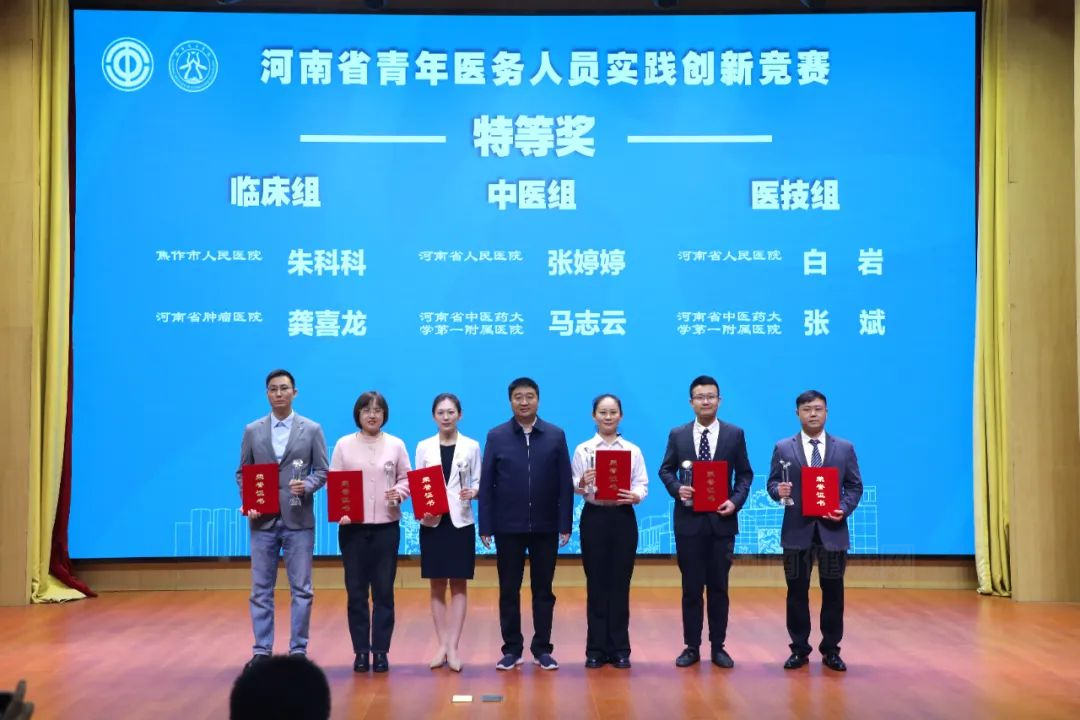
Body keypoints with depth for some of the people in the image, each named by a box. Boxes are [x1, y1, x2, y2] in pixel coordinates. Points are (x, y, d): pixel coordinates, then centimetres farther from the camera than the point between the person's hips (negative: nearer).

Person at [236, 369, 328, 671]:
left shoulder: (312, 429, 3)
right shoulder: (252, 431, 7)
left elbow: (322, 471, 3)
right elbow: (242, 473, 10)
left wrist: (307, 485, -16)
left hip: (299, 520, -1)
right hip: (263, 520, 2)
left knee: (301, 589, 2)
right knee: (261, 589, 5)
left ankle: (298, 650, 10)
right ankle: (262, 651, 13)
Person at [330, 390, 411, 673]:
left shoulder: (396, 445, 5)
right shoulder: (344, 445, 3)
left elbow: (407, 479, 7)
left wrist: (399, 493, -14)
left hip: (386, 526, 0)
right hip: (352, 526, 0)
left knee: (384, 591, 3)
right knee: (356, 591, 3)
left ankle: (381, 651, 12)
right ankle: (361, 651, 12)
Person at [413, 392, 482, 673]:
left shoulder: (471, 446, 2)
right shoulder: (424, 447, 4)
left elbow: (478, 482, 3)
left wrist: (472, 492, -19)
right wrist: (421, 510, -14)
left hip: (461, 522, -1)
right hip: (432, 523, 1)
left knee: (458, 585, 1)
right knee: (437, 586, 5)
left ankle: (453, 648, 3)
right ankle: (442, 645, 12)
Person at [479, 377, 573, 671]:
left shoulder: (556, 436, 2)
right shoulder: (496, 436, 1)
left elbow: (565, 484, 0)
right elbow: (486, 484, 0)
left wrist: (565, 524, -5)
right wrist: (485, 527, -5)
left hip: (545, 527, 0)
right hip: (508, 527, 0)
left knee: (543, 589, 8)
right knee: (509, 590, 6)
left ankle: (542, 648, 17)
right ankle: (512, 648, 16)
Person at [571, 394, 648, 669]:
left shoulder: (633, 450, 7)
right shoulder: (583, 450, 3)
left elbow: (642, 484, 2)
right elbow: (574, 487, -2)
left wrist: (635, 496, -19)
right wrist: (582, 483, -24)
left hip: (623, 517, 1)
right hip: (594, 517, -1)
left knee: (620, 584, 4)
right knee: (596, 584, 3)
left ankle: (620, 649, 12)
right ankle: (596, 649, 11)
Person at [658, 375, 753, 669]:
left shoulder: (735, 434, 3)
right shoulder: (677, 435, 4)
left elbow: (745, 473, 5)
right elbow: (666, 470, 7)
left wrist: (736, 501, -10)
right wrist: (677, 488, -13)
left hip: (722, 520, 0)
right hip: (689, 520, 0)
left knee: (719, 586, 7)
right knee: (691, 587, 5)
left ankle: (718, 647, 15)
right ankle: (691, 647, 13)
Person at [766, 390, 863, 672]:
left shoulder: (845, 448, 6)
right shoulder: (783, 448, 4)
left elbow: (855, 486, 7)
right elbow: (772, 482, 4)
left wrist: (844, 509, -10)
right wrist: (778, 490, -19)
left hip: (832, 530, 1)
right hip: (797, 531, 0)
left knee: (833, 592, 5)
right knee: (797, 592, 5)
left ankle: (831, 650, 17)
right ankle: (799, 649, 16)